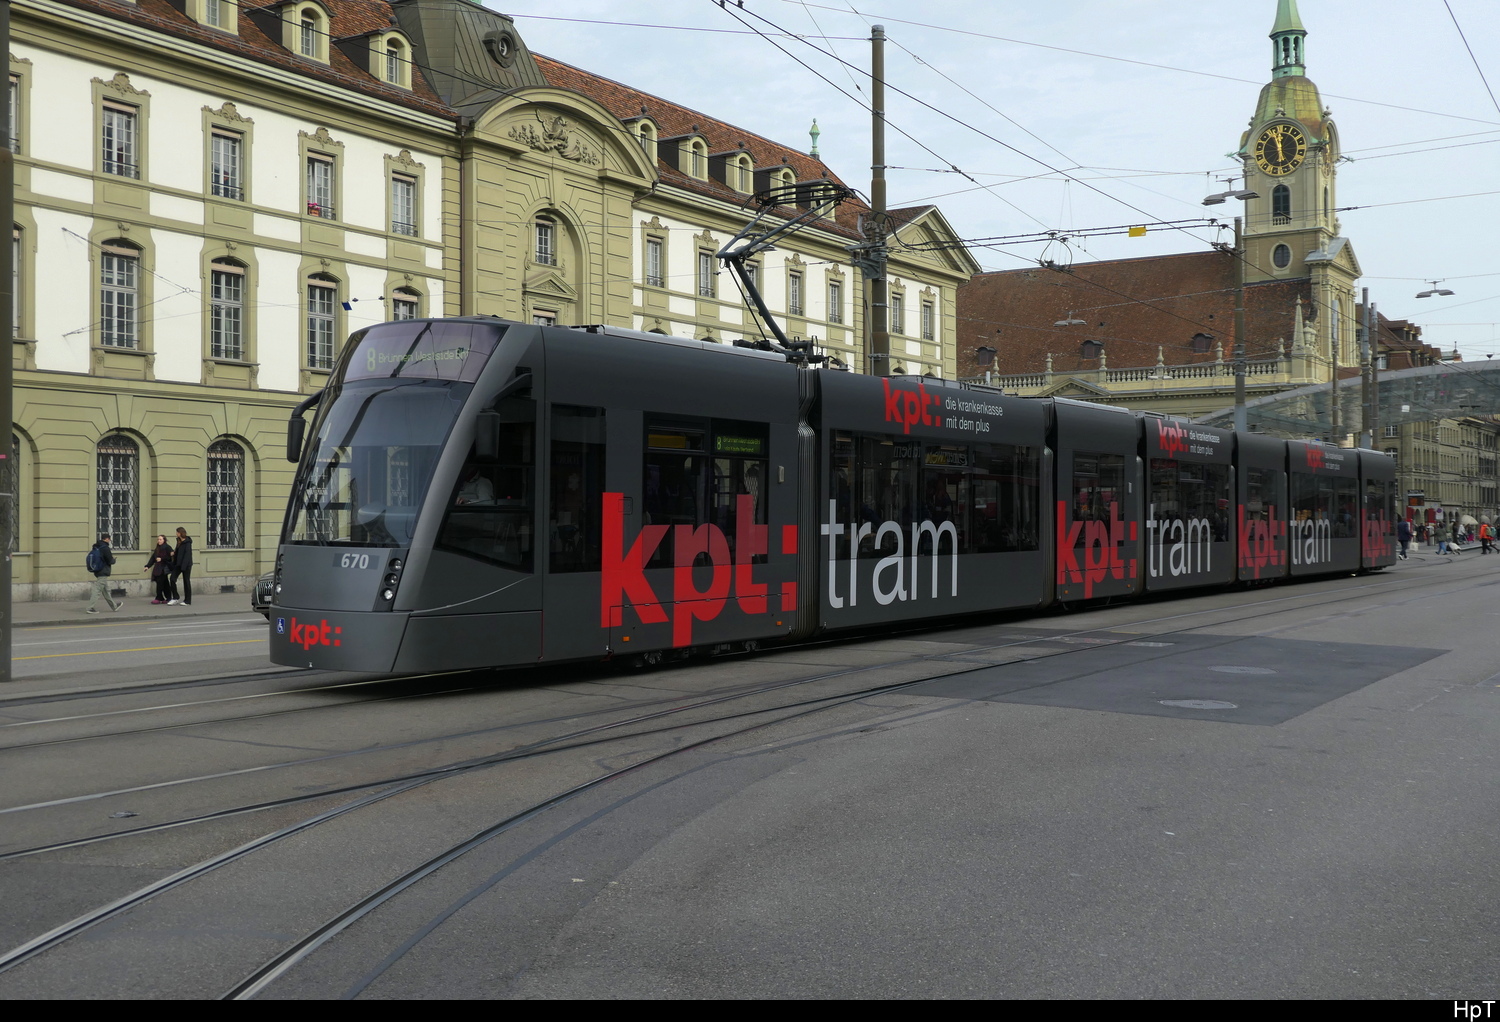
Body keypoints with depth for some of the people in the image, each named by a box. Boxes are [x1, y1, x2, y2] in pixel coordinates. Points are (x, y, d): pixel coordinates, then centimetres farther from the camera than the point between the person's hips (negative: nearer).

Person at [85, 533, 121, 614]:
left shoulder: (95, 547, 8)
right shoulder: (105, 548, -17)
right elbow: (110, 561, -17)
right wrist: (114, 559, 7)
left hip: (98, 572, 9)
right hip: (103, 573, -9)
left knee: (106, 591, 16)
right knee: (97, 591, -6)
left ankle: (114, 606, 28)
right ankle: (92, 608, -6)